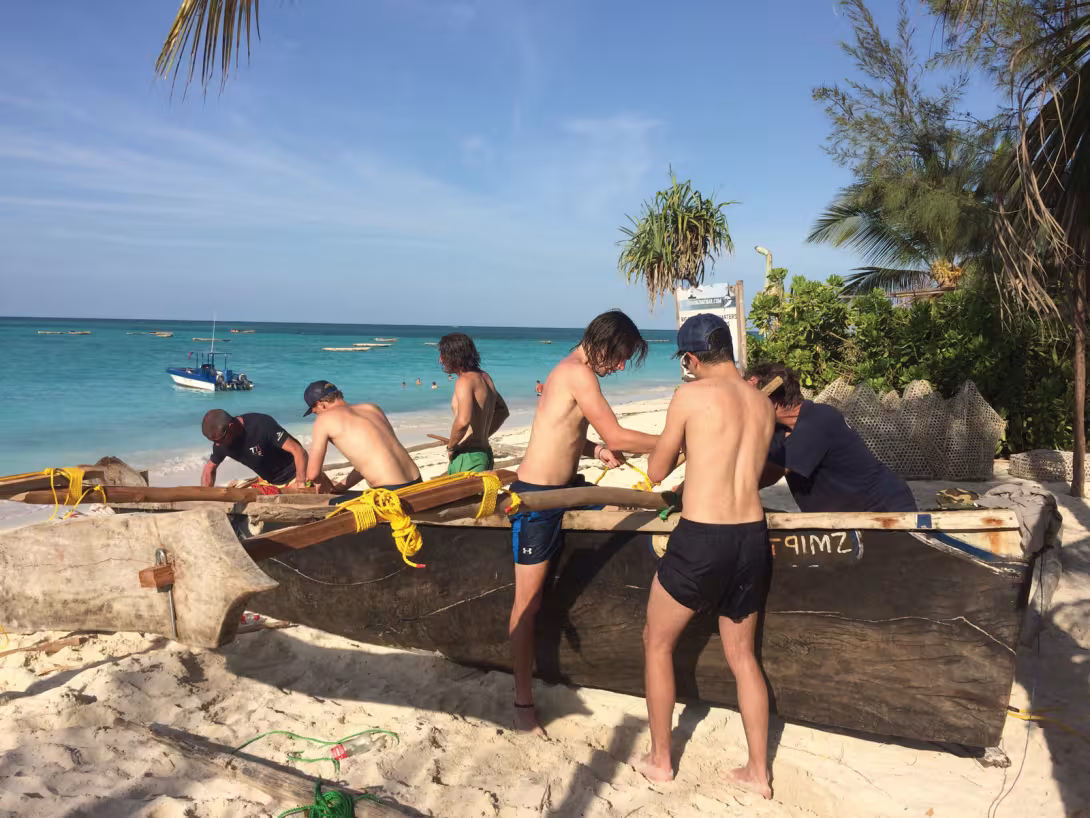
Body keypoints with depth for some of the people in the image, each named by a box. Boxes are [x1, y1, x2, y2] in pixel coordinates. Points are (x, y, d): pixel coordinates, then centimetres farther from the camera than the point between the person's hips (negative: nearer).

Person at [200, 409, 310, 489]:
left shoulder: (261, 425, -30)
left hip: (293, 478, -6)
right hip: (267, 481, 6)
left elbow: (298, 451, -32)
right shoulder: (221, 440, -10)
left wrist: (300, 482, -44)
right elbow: (209, 470, 7)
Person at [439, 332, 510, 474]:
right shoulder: (485, 377, 12)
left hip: (467, 457, -9)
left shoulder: (465, 381, -16)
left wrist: (451, 446, -16)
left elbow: (463, 420, -33)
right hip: (485, 454, 9)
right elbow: (503, 411, 25)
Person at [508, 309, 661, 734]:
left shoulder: (571, 371, 10)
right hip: (536, 497, -10)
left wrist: (595, 451, -3)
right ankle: (523, 704, 10)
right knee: (529, 601, -1)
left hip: (563, 488, 10)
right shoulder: (578, 373, -19)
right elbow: (616, 436, -21)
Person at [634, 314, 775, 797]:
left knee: (657, 643, 16)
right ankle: (758, 772, 27)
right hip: (752, 538, 6)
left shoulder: (691, 395, -9)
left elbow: (657, 471, -1)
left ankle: (660, 761, 25)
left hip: (701, 539, -6)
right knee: (742, 655, 20)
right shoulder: (763, 404, 8)